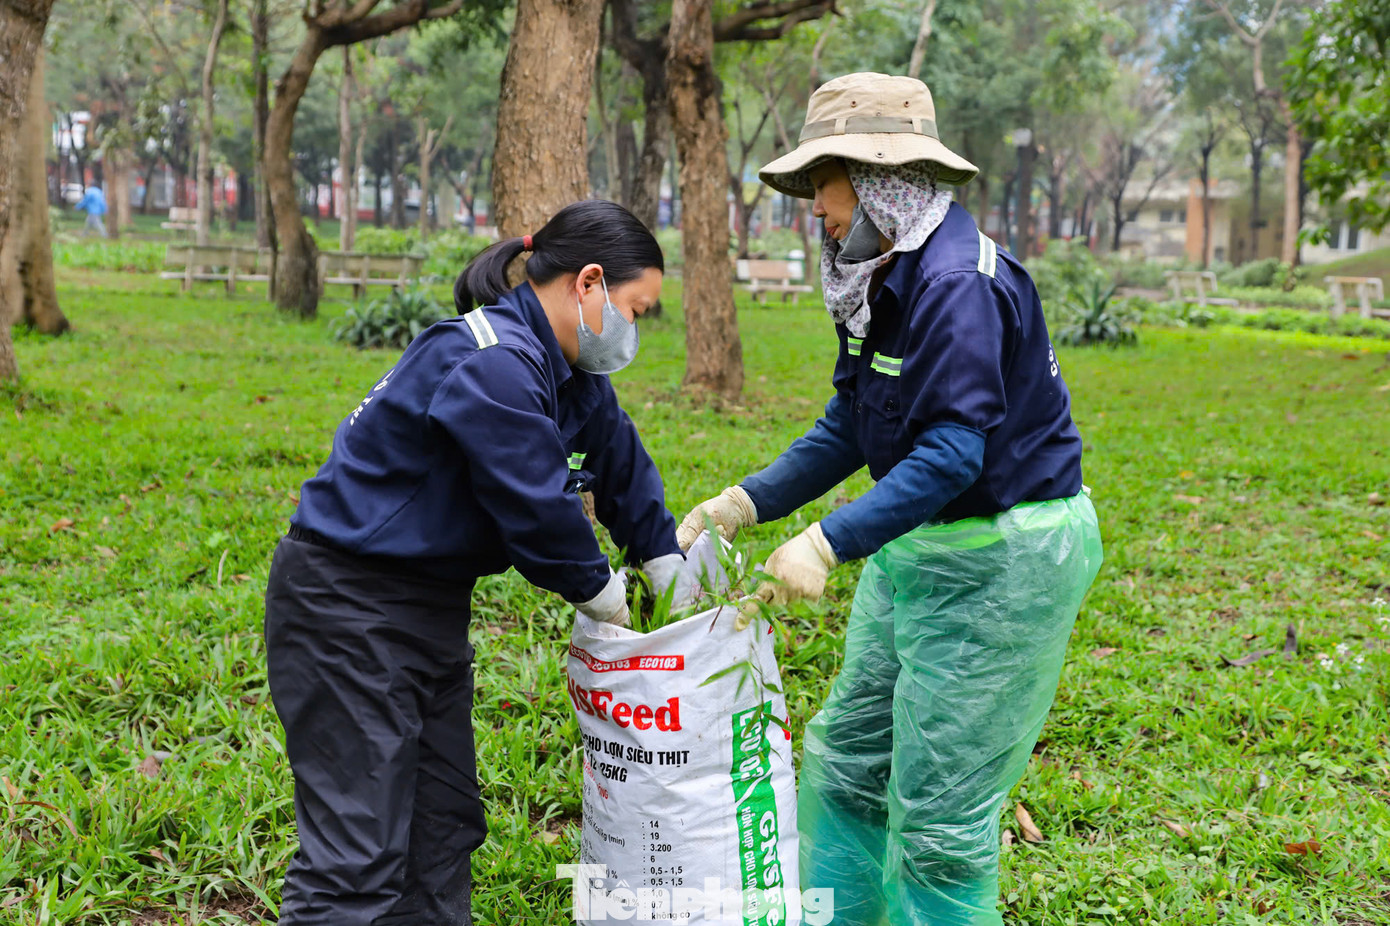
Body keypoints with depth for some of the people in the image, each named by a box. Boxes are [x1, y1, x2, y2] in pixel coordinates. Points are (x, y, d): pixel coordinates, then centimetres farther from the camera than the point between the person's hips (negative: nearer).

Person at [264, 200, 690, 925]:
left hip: (429, 605, 10)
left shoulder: (564, 369, 7)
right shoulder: (492, 364, -24)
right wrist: (601, 596, -5)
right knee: (358, 856, -8)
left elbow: (621, 463, 18)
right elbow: (534, 506, -22)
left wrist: (671, 573, 16)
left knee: (442, 828, 17)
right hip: (348, 608, -10)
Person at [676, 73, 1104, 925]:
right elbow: (848, 429, 9)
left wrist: (829, 544, -33)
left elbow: (952, 452, -29)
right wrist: (742, 505, 2)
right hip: (918, 544, 10)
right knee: (847, 757, 17)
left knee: (938, 806, -1)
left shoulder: (959, 282, -23)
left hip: (1004, 560, -10)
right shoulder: (881, 277, 7)